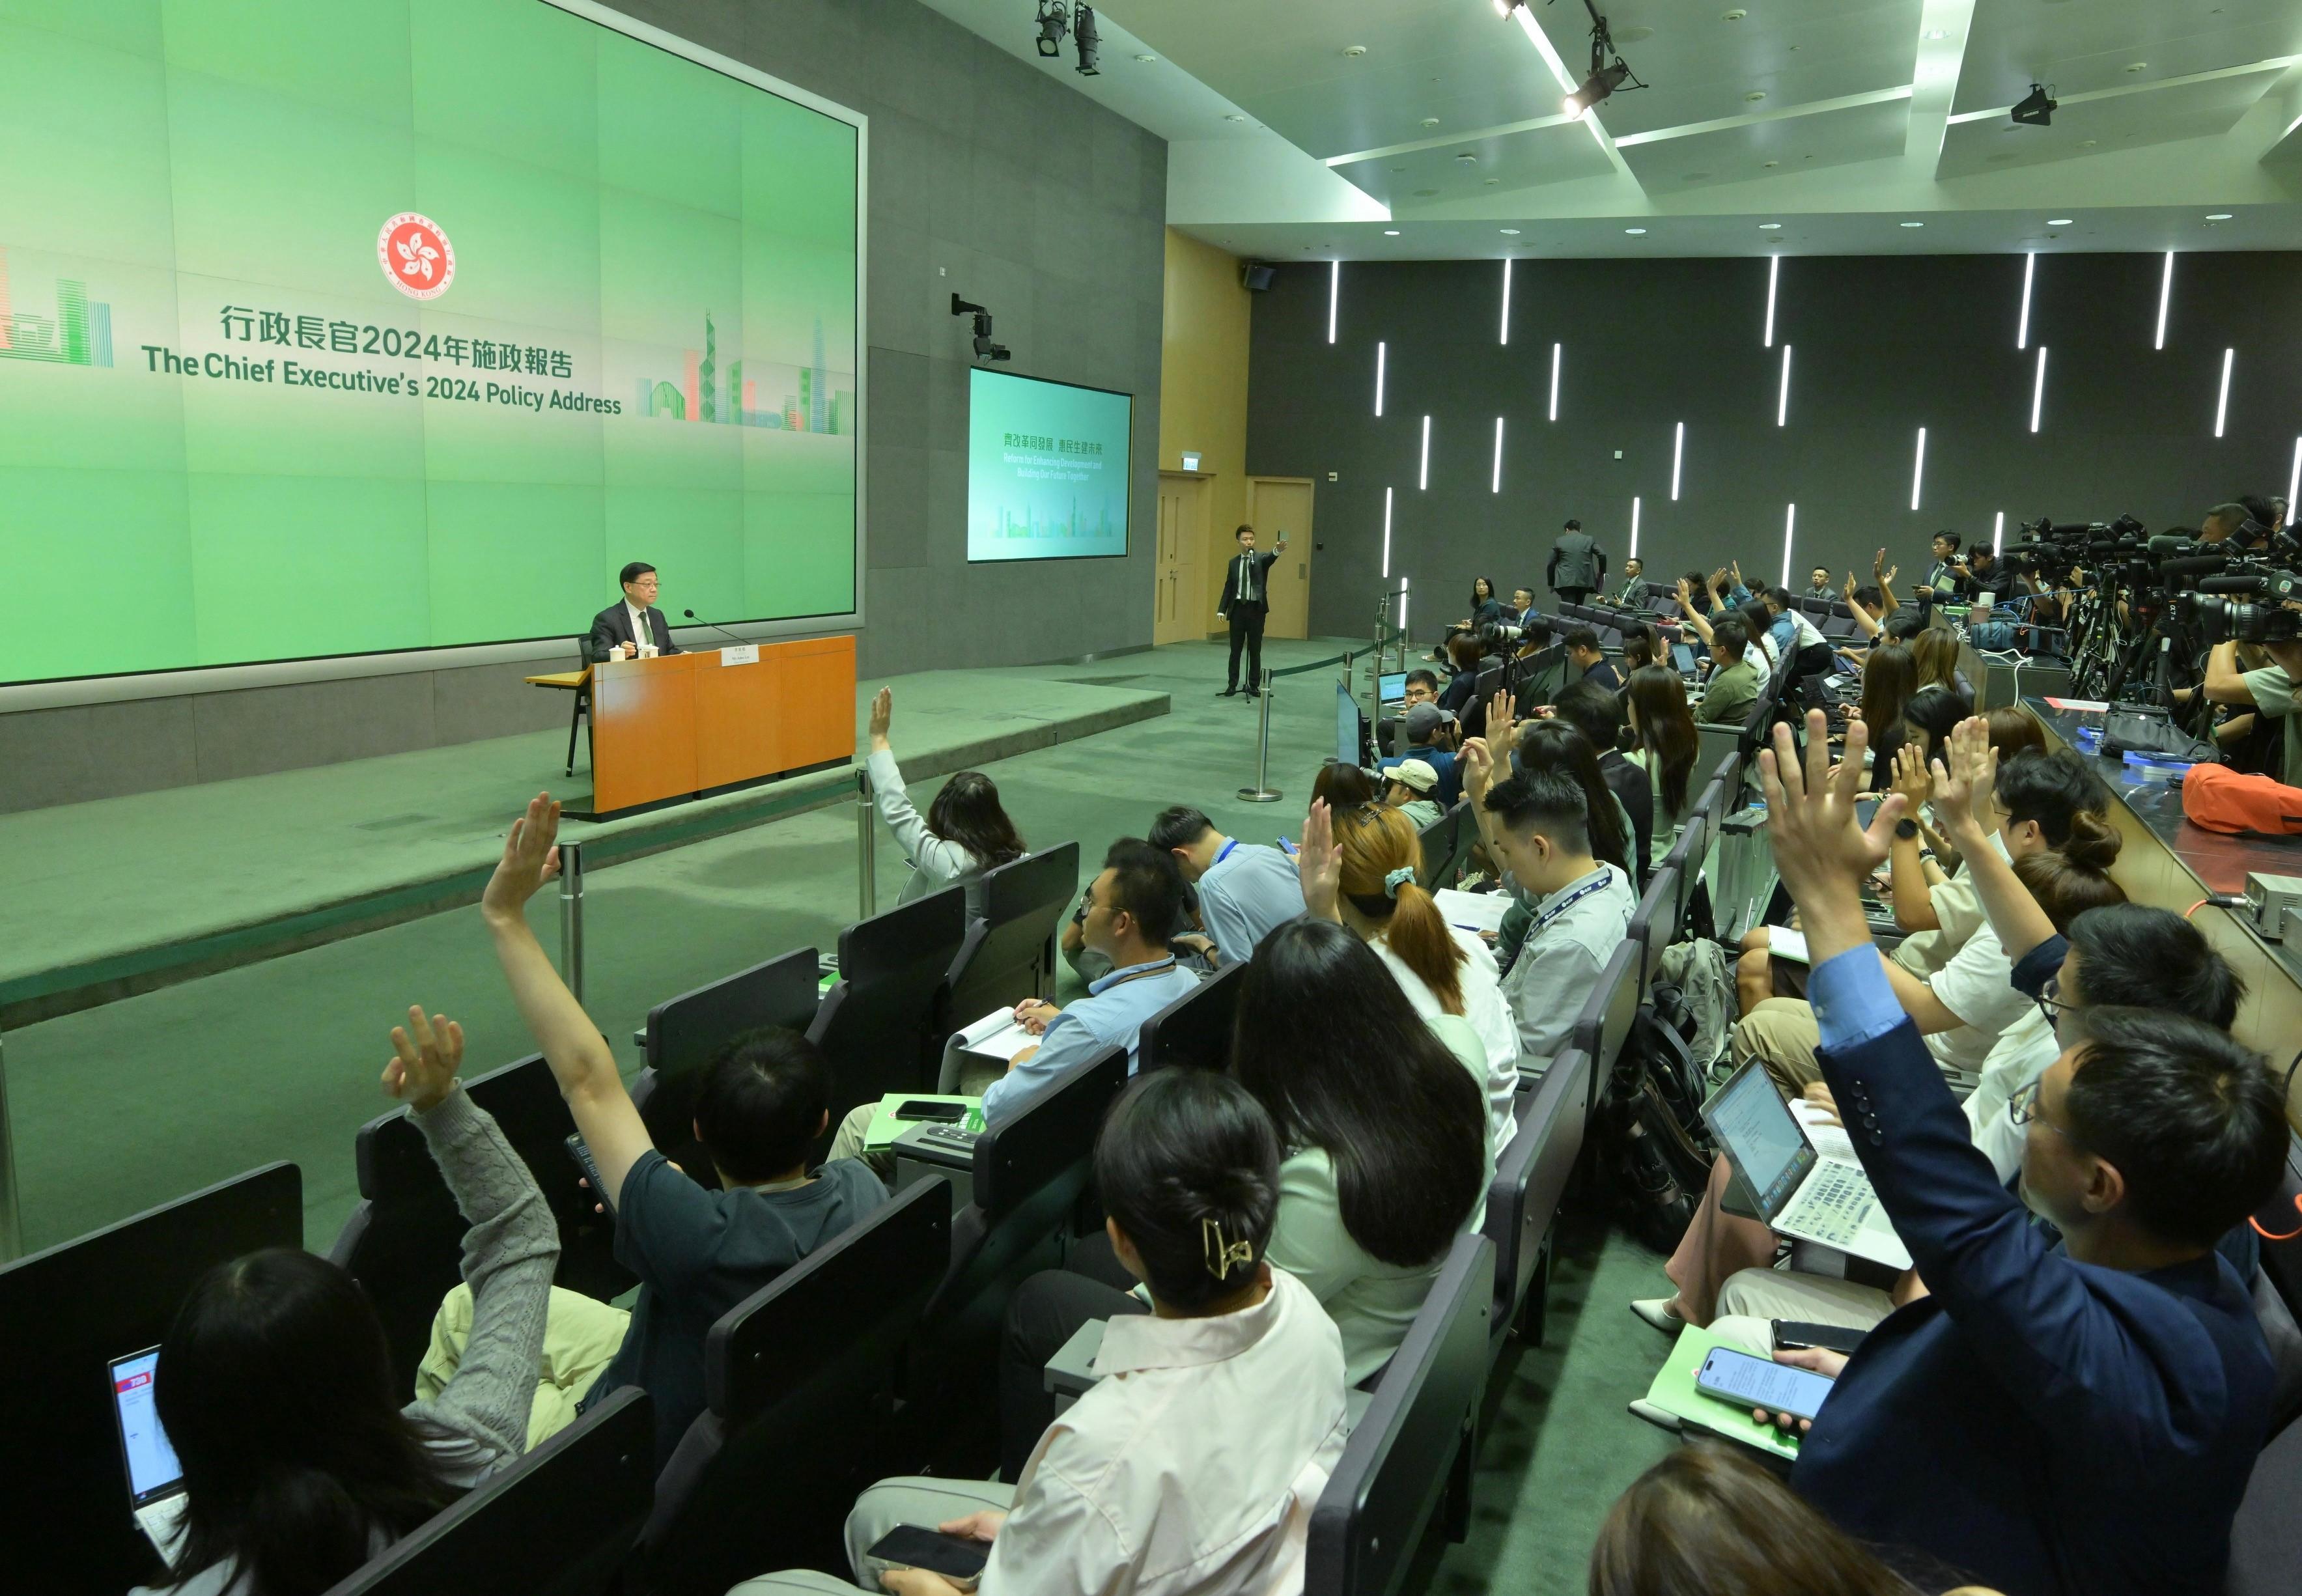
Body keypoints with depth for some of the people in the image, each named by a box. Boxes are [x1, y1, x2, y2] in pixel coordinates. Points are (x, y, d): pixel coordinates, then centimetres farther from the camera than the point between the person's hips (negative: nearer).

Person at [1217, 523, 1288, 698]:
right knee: (1235, 649, 6)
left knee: (1255, 650, 4)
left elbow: (1269, 558, -25)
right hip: (1238, 608, 2)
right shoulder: (1234, 562, 8)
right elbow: (1228, 587, 9)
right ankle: (1232, 685, 14)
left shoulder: (1260, 559, -1)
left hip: (1256, 609, -2)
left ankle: (1254, 686, 12)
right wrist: (1221, 610, -1)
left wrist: (1278, 550, -49)